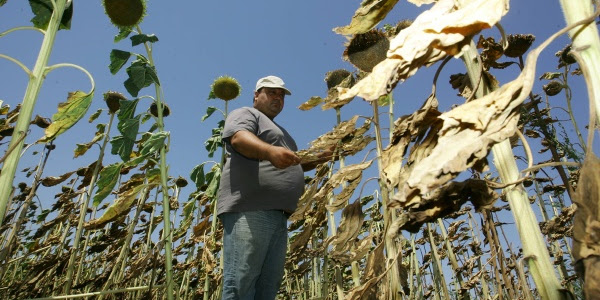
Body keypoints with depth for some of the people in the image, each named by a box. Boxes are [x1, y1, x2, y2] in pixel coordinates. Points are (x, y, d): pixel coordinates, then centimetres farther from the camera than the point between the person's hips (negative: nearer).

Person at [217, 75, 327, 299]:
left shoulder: (280, 131, 34)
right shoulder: (245, 114, 7)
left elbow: (293, 166, 38)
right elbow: (238, 138, -16)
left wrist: (321, 158, 23)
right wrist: (269, 151, -35)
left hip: (277, 215, 9)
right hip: (249, 210, -9)